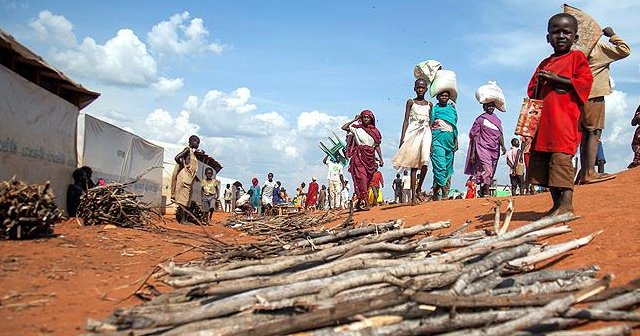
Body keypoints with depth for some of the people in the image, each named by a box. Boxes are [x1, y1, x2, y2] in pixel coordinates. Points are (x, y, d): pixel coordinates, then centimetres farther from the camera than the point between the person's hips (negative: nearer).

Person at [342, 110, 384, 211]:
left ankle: (360, 203, 18)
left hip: (370, 158, 4)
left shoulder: (375, 131, 11)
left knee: (367, 180, 7)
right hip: (359, 156, -4)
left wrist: (380, 158, 4)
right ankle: (365, 202, -18)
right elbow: (344, 127, -8)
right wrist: (354, 120, -3)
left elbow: (377, 146, 12)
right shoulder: (357, 128, 3)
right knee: (361, 178, -15)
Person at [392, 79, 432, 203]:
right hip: (413, 133, -2)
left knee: (425, 161, -18)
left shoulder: (429, 104, 15)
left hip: (425, 133, 2)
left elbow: (430, 123, 16)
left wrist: (431, 140, 8)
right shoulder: (411, 102, 8)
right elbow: (406, 120, 4)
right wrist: (402, 138, -5)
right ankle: (413, 195, -3)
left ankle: (419, 189, -2)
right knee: (413, 165, -4)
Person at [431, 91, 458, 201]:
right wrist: (429, 142, -9)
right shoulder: (434, 109, 4)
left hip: (449, 141, 5)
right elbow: (429, 126, -1)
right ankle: (444, 193, -18)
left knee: (448, 168, 3)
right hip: (437, 139, -5)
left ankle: (436, 193, 9)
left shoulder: (452, 109, 17)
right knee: (440, 165, -15)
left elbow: (454, 126, 21)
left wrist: (456, 141, 15)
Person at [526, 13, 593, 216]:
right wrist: (540, 83, 3)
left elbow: (584, 82, -6)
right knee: (541, 159, 2)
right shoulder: (544, 64, 24)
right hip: (543, 118, 7)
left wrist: (556, 78, -10)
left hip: (565, 117, -6)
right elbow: (532, 90, 24)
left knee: (561, 156, -18)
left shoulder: (577, 57, 8)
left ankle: (566, 205, -17)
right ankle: (557, 204, 9)